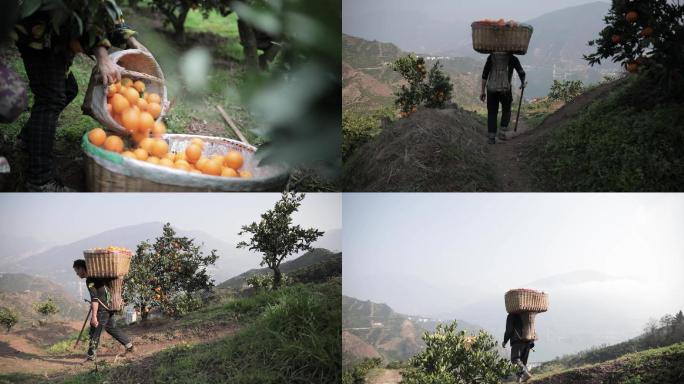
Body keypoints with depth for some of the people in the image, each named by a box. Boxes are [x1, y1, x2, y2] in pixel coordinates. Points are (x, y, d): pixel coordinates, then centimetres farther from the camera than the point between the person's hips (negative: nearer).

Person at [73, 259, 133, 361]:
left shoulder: (90, 280, -17)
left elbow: (95, 299, -24)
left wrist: (94, 316, -25)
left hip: (103, 308, -10)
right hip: (109, 306, 10)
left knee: (95, 331, -4)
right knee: (111, 327, 22)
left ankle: (91, 356, -2)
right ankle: (129, 345, 29)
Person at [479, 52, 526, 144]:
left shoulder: (491, 57, 9)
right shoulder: (513, 58, 4)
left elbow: (484, 74, 5)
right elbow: (521, 73, 6)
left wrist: (482, 91, 9)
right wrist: (523, 83, 28)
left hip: (491, 89, 1)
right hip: (505, 89, -1)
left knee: (492, 113, 11)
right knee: (506, 110, 21)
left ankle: (491, 137, 4)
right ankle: (502, 132, 8)